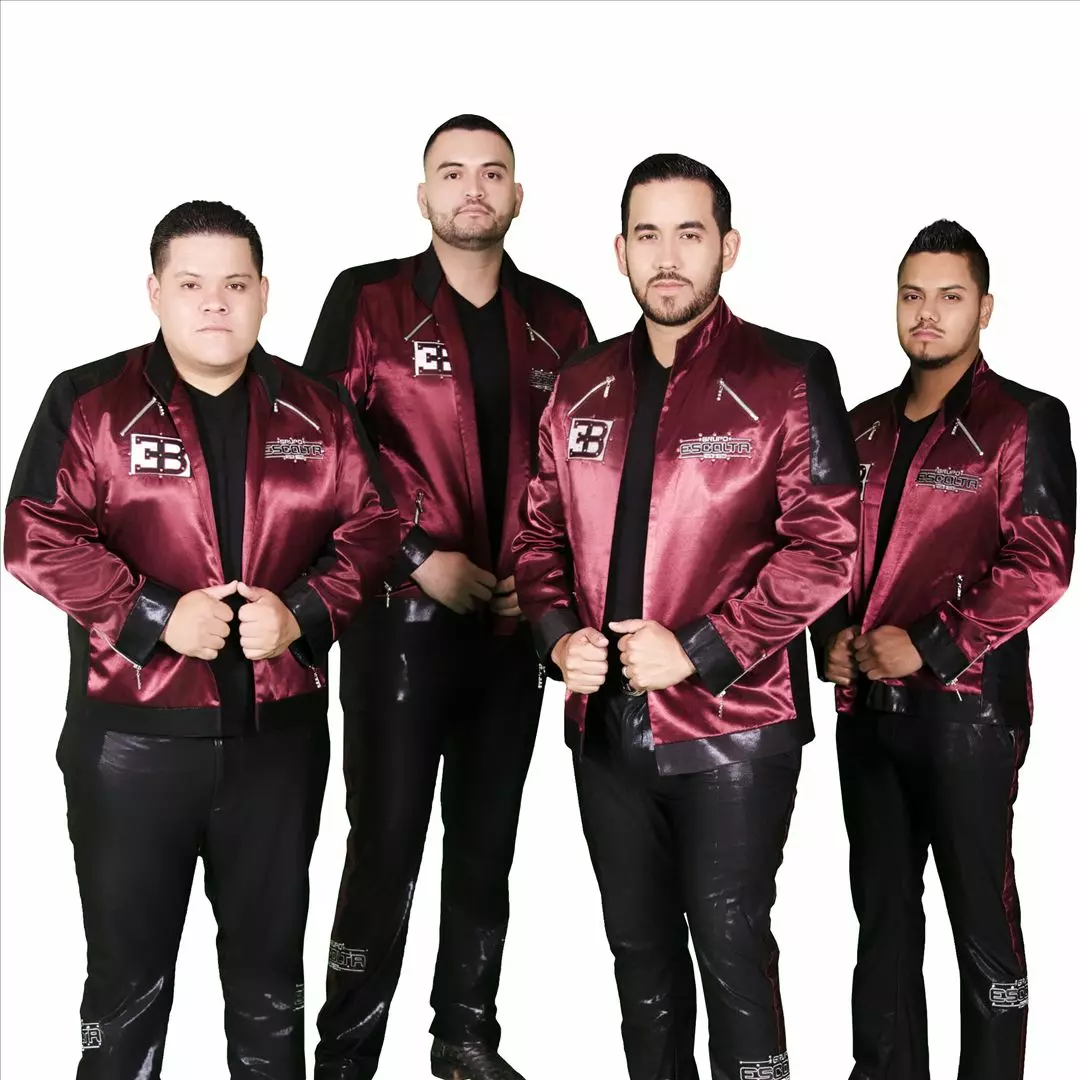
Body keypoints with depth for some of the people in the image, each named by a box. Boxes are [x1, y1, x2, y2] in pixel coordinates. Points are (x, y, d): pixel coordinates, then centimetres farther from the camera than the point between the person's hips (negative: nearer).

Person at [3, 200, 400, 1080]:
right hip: (132, 734, -2)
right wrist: (154, 616, -19)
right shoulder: (89, 402, -2)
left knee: (271, 958, 16)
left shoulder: (317, 411, 7)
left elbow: (370, 529, 5)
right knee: (128, 963, 9)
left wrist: (305, 613, -12)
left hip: (281, 732, 3)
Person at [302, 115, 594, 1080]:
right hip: (401, 614, -4)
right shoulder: (368, 302, -1)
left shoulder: (560, 320, 10)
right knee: (386, 842, -1)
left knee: (488, 841, 13)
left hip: (515, 619, 4)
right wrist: (420, 557, -12)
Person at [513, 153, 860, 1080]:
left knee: (730, 944, 3)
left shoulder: (789, 376, -6)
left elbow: (827, 545, -11)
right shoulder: (581, 389, 9)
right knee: (639, 944, 17)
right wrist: (559, 634, -5)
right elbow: (542, 533, 14)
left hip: (733, 723, -5)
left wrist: (699, 650, -17)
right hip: (606, 724, 5)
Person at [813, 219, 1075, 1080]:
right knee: (882, 906, 14)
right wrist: (833, 635, 0)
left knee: (981, 914, 2)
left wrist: (929, 645, -16)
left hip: (968, 706, -6)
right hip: (868, 705, 6)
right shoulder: (867, 427, 14)